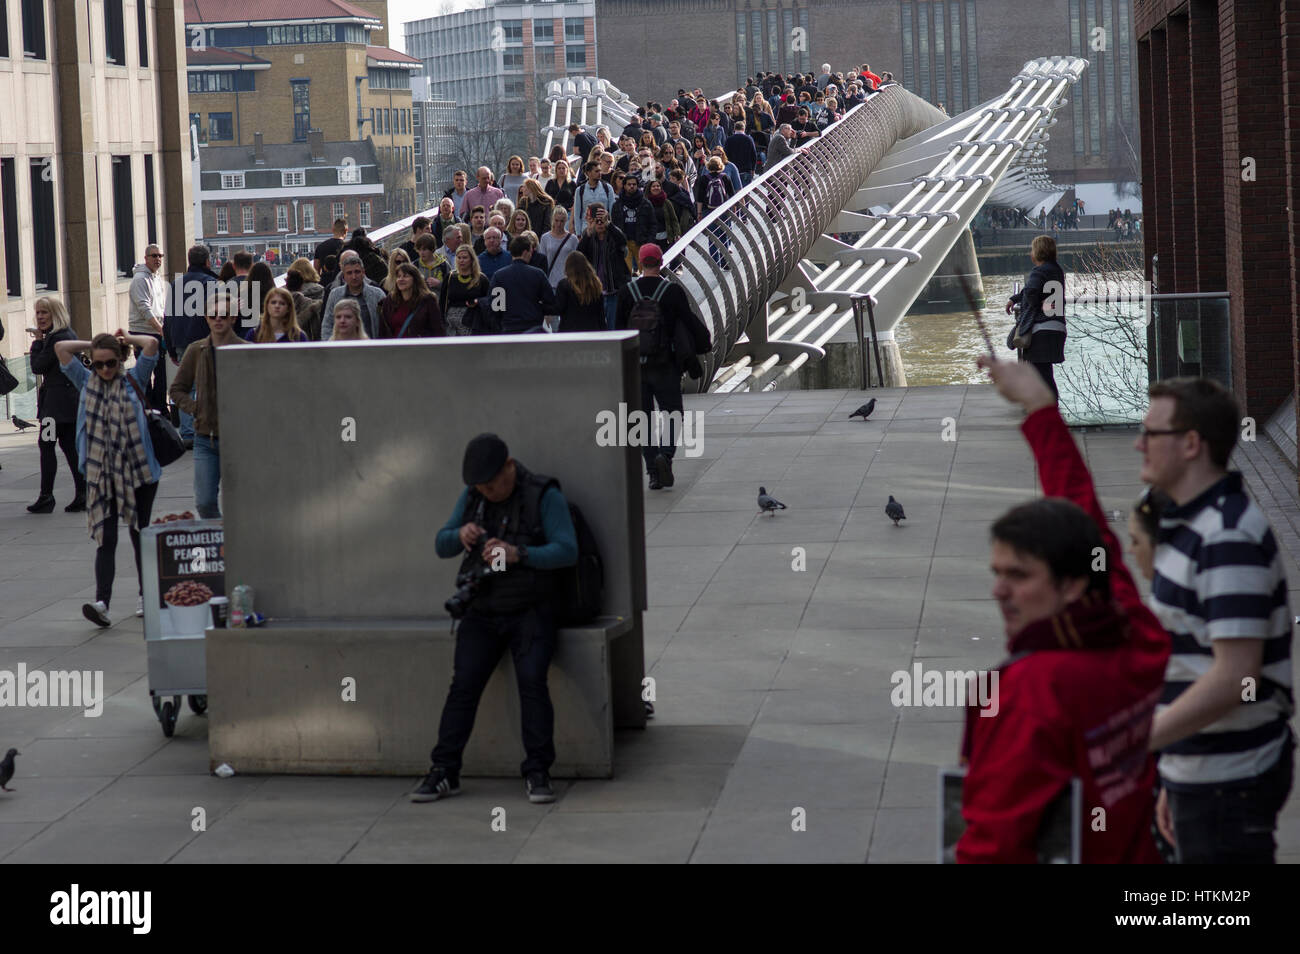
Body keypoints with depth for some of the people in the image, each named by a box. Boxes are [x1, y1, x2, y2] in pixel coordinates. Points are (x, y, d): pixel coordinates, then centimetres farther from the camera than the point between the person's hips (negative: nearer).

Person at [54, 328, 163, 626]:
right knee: (106, 539, -7)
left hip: (138, 471, -1)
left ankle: (145, 595, 24)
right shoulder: (87, 382, 8)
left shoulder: (133, 380, 3)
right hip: (101, 476, 1)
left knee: (140, 534, 11)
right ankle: (102, 601, -17)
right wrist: (93, 344, 9)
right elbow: (61, 348, 2)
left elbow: (151, 343, -8)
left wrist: (126, 339, 9)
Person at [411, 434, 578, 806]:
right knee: (463, 685, -11)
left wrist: (518, 554, -31)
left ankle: (538, 773, -17)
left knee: (531, 680, -22)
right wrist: (460, 534, -14)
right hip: (482, 613, 4)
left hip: (530, 614, -4)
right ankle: (444, 772, -9)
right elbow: (441, 546, 10)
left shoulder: (544, 496, -8)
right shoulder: (472, 496, 8)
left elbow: (567, 551, -16)